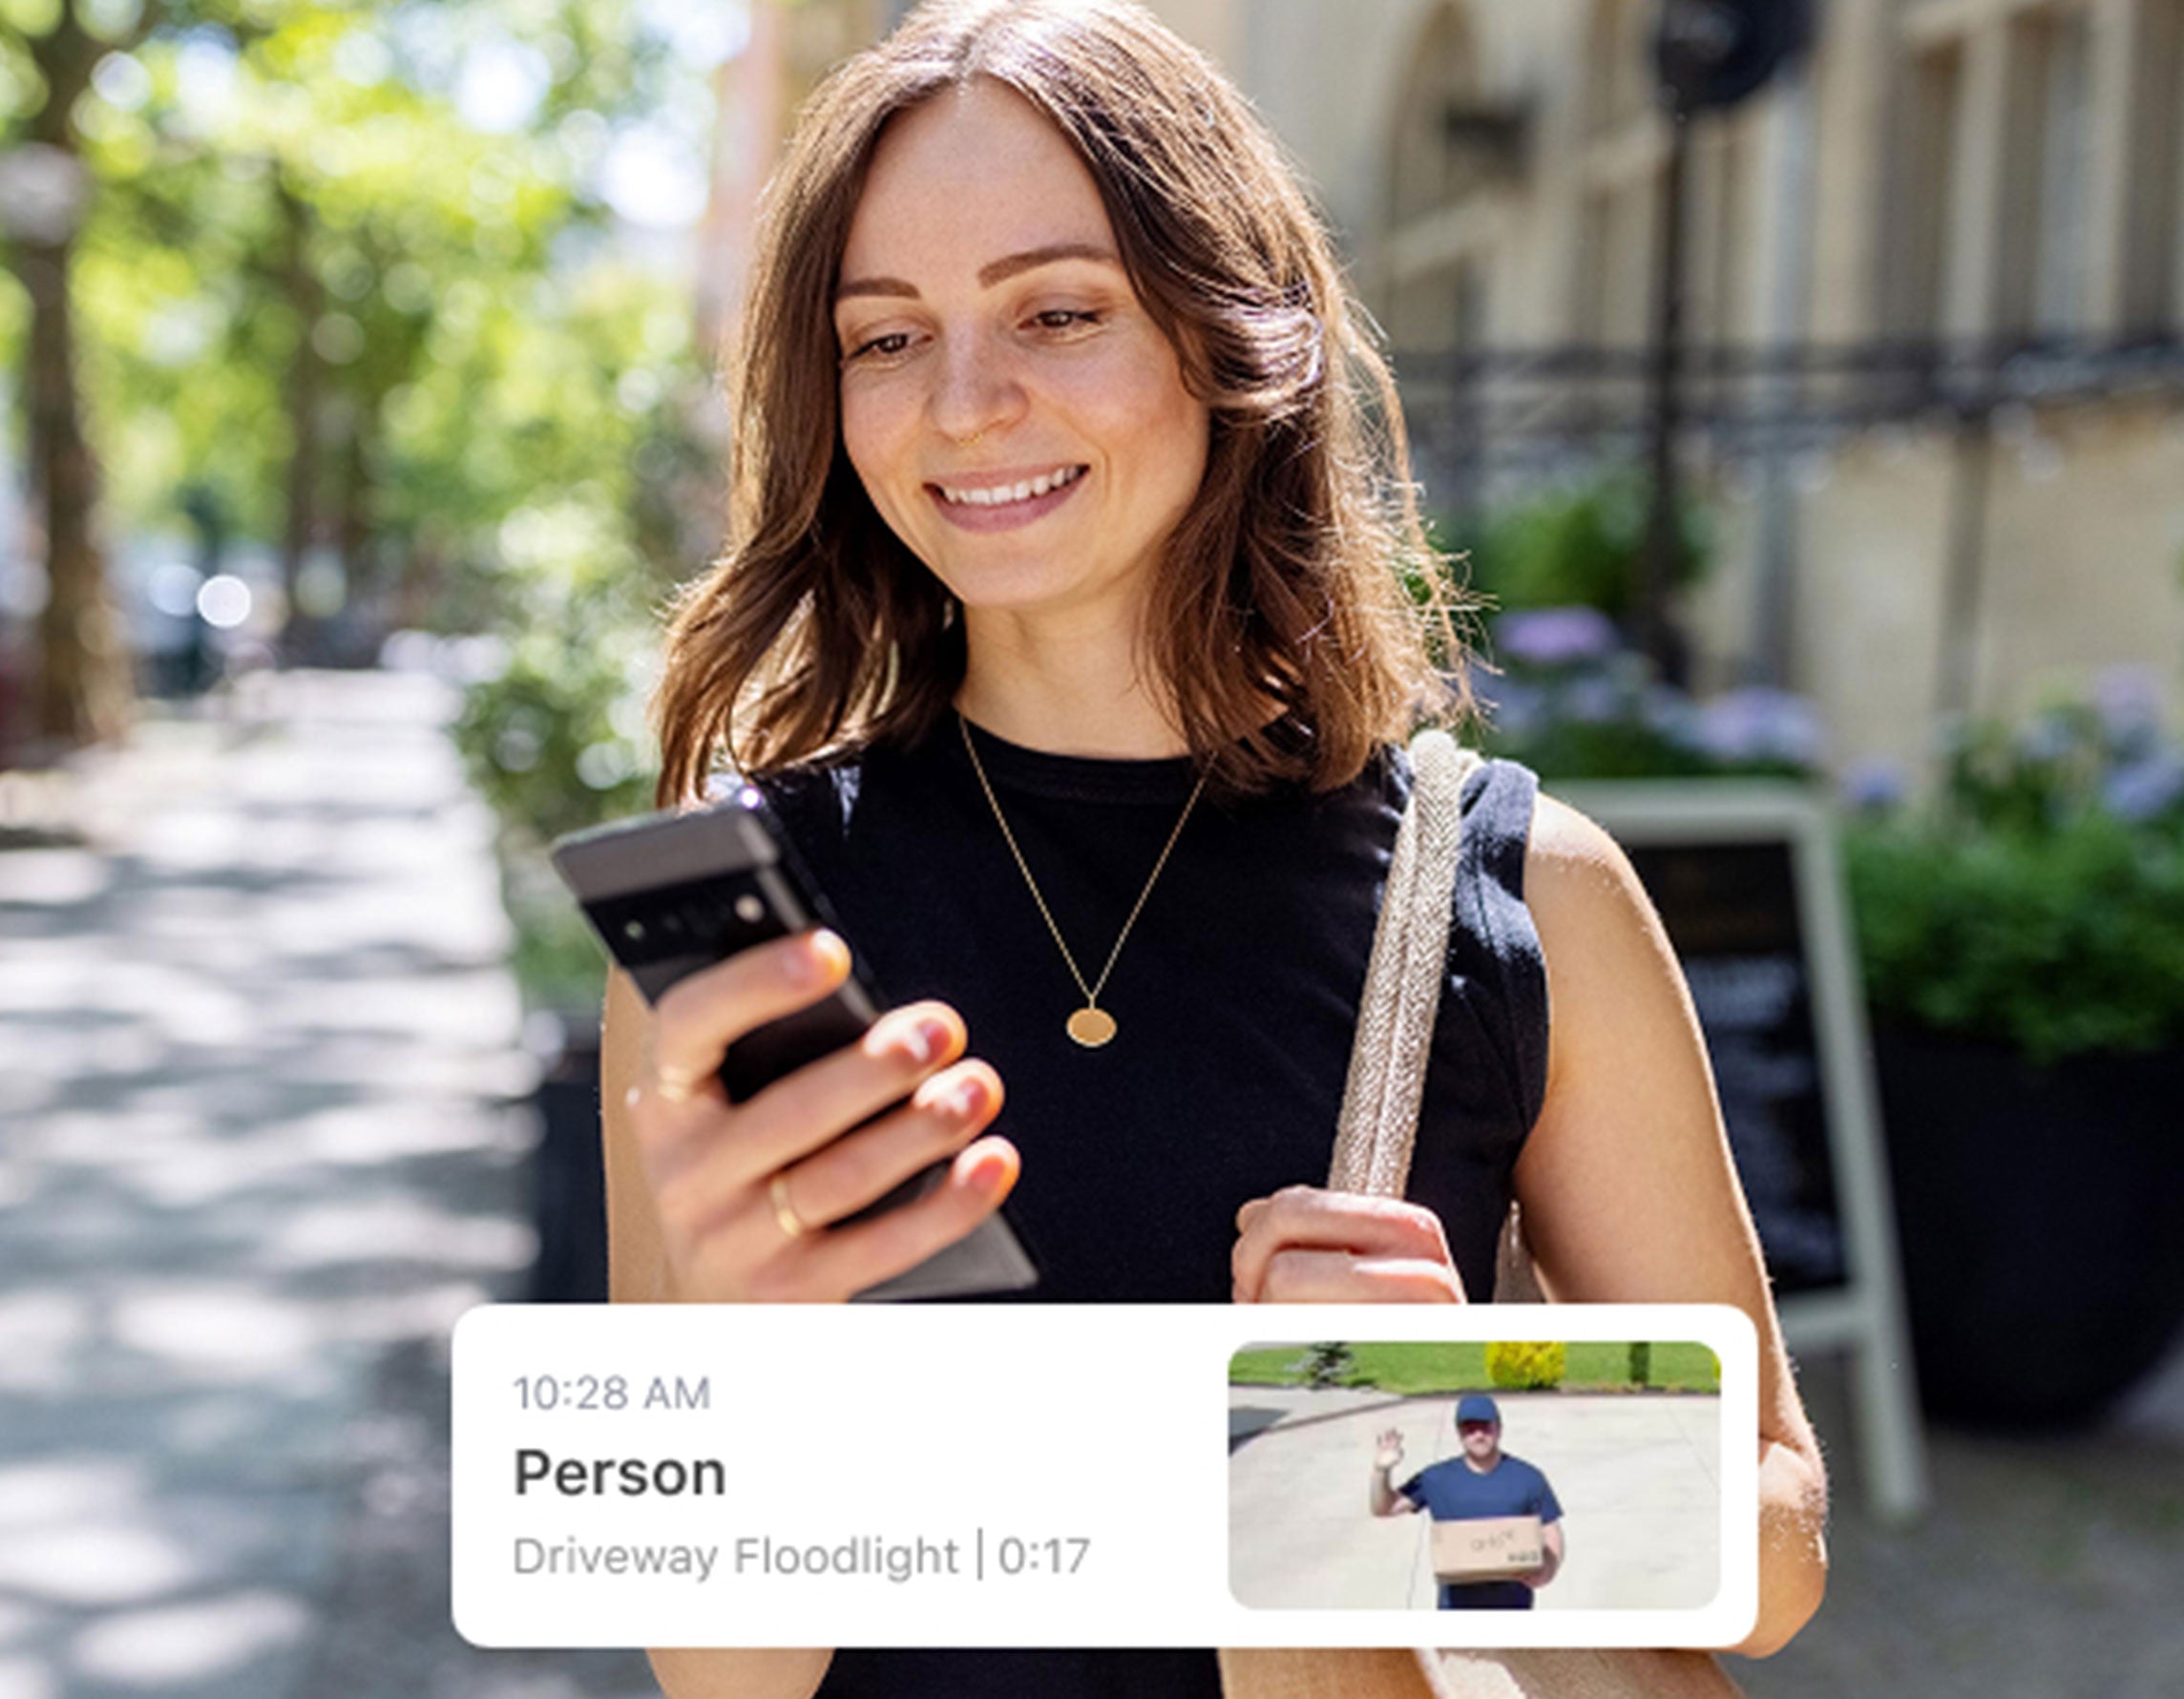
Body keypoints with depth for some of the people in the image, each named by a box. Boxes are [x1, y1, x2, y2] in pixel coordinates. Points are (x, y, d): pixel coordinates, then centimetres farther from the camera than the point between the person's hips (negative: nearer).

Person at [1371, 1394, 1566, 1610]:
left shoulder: (1528, 1478, 1)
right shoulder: (1436, 1479, 2)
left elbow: (1552, 1534, 3)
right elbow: (1383, 1508, 5)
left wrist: (1546, 1570, -17)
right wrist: (1381, 1471, -14)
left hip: (1512, 1607, 0)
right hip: (1458, 1606, 1)